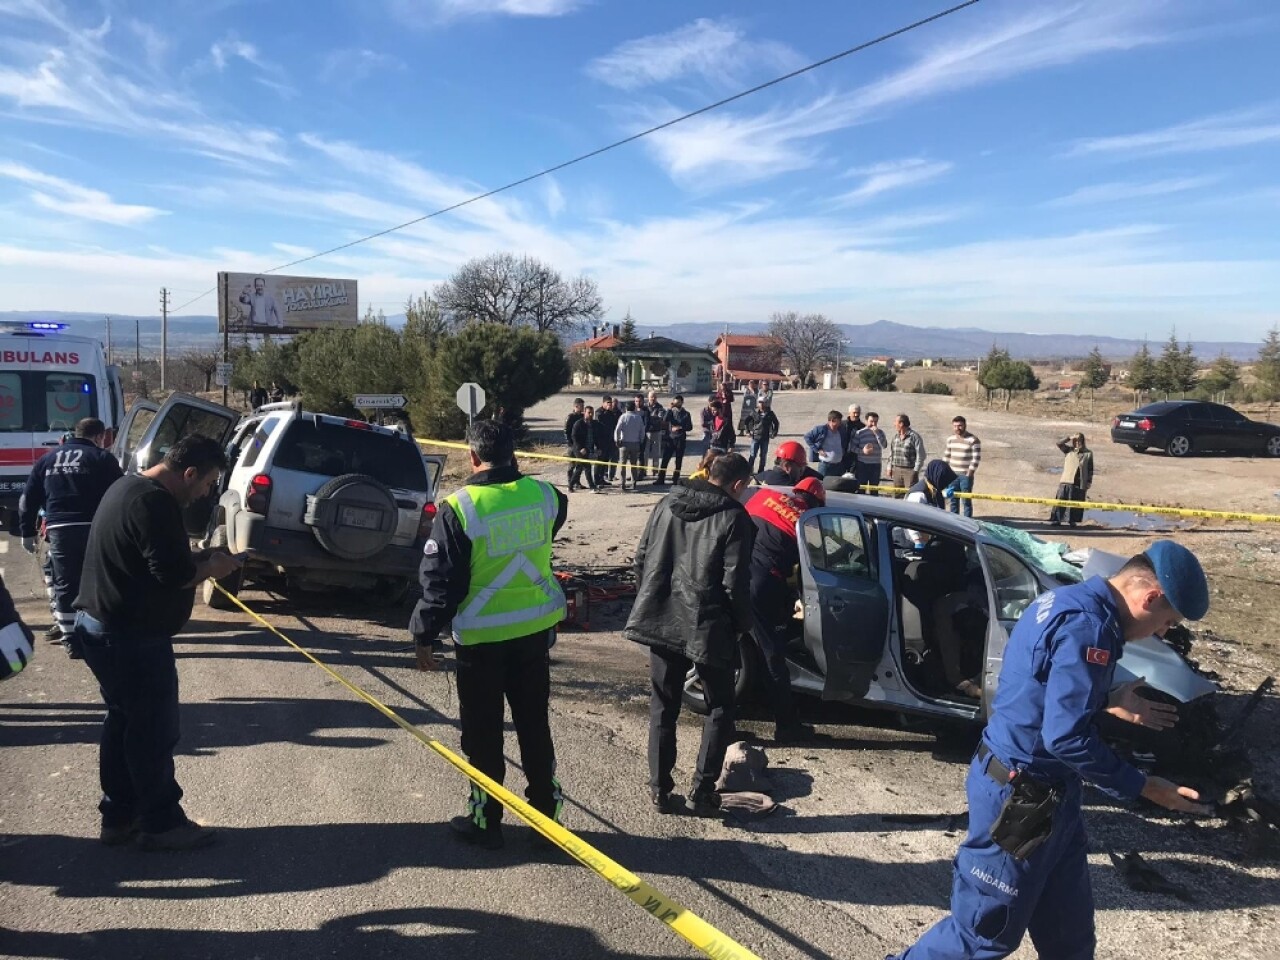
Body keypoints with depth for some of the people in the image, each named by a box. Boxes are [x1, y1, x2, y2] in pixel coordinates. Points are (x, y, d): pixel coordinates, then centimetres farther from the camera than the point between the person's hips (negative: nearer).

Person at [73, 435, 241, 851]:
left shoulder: (130, 487, 11)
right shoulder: (154, 503, -23)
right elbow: (174, 574, -27)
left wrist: (197, 556, 6)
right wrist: (211, 566, -9)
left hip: (103, 628, 11)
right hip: (132, 637, -11)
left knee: (123, 722, 19)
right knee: (155, 731, 2)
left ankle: (119, 815, 29)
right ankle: (161, 823, 13)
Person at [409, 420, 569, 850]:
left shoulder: (459, 508, -17)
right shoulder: (544, 494, -5)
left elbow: (440, 580, -14)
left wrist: (425, 635, -1)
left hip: (481, 636, -4)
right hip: (536, 629, 4)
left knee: (483, 733, 12)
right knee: (534, 724, 17)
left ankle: (485, 820, 24)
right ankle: (547, 813, 27)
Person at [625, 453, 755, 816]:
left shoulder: (667, 504, 5)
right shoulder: (735, 519, -11)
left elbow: (642, 559, 7)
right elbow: (735, 582, -14)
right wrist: (742, 624, 1)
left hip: (661, 621, 5)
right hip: (708, 627, -4)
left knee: (663, 707, 16)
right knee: (719, 708, 13)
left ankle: (660, 788, 20)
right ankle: (702, 790, 10)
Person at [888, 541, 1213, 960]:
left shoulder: (1069, 602, 8)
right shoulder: (1089, 626, -24)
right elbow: (1067, 738, -27)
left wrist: (1108, 701, 17)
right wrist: (1142, 787, -16)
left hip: (1041, 790, 10)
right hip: (1020, 795, -10)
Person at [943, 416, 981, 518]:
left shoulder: (973, 440, -10)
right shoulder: (950, 439, 8)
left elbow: (976, 459, -12)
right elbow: (946, 456, 15)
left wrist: (969, 474, -15)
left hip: (966, 475, -5)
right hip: (952, 475, 6)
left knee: (966, 501, -2)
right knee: (953, 500, 12)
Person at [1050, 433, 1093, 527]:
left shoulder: (1088, 453, 4)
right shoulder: (1069, 450, 7)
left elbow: (1090, 469, 5)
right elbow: (1059, 443, -3)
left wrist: (1089, 482, 1)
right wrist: (1069, 438, -9)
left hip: (1080, 483, 0)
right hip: (1066, 481, 0)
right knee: (1061, 500, -2)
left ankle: (1072, 520, 15)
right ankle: (1056, 519, 2)